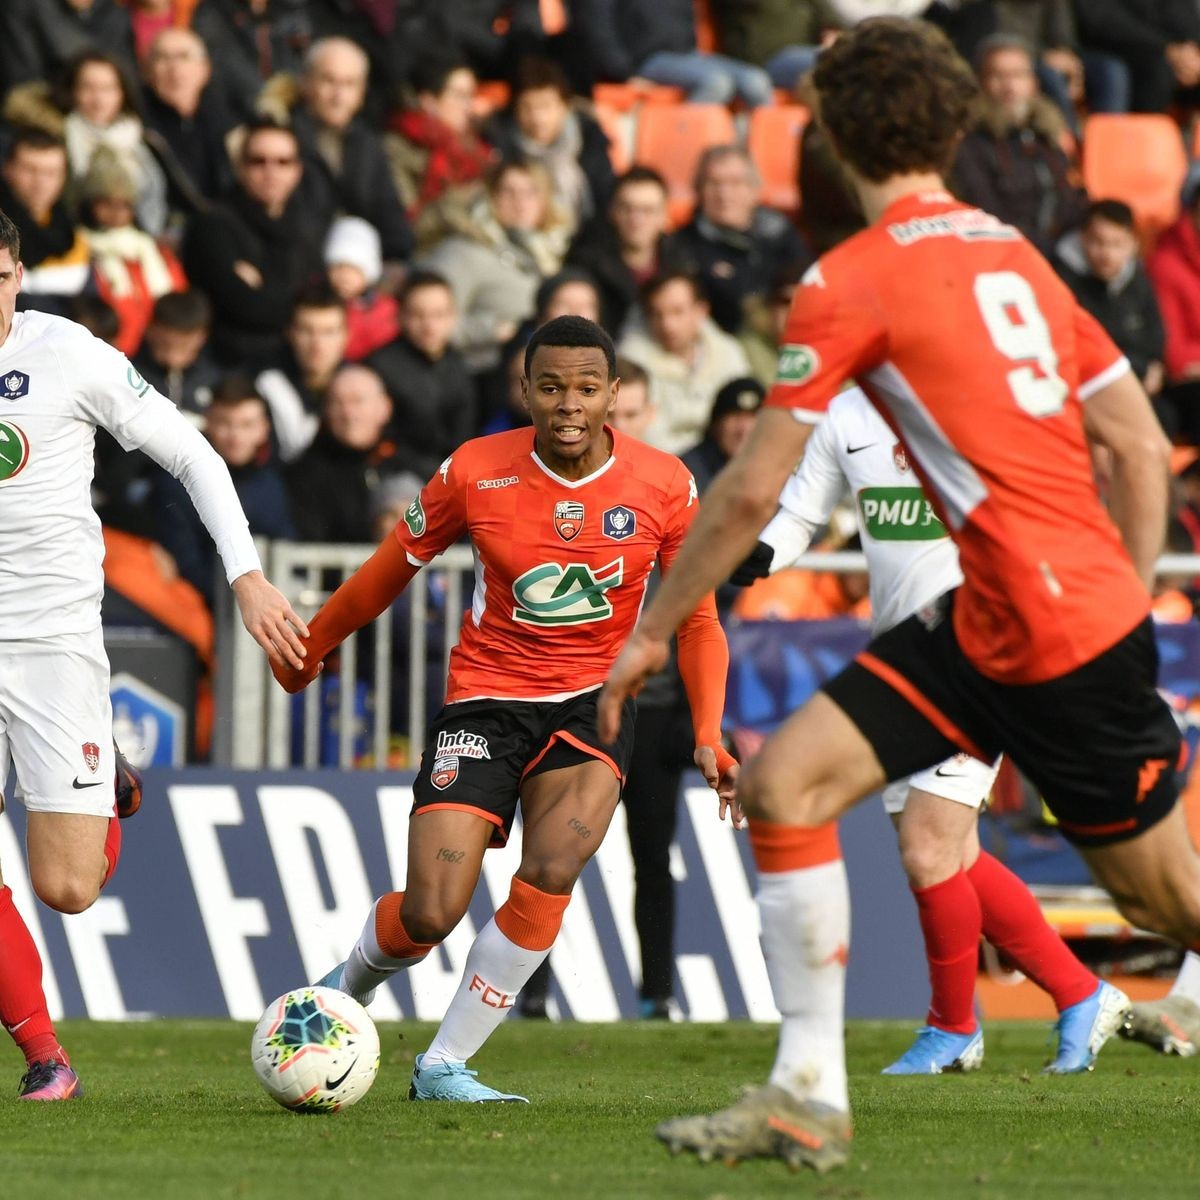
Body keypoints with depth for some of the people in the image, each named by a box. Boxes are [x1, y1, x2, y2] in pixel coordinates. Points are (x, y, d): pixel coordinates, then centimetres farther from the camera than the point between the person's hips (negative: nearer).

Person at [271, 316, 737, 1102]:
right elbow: (395, 566, 7)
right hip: (485, 697, -1)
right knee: (431, 914, -12)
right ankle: (348, 987, 25)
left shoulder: (664, 485, -8)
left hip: (594, 700, 1)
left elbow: (698, 621, 3)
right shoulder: (475, 473, -10)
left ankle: (444, 1066, -8)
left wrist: (708, 736, -9)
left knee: (550, 875, -24)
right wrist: (313, 645, 19)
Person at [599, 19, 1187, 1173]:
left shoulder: (854, 279, -10)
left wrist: (649, 631, 2)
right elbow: (1142, 446, 13)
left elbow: (750, 491, -9)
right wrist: (1127, 607, 21)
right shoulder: (1013, 252, 13)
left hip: (1060, 628, -8)